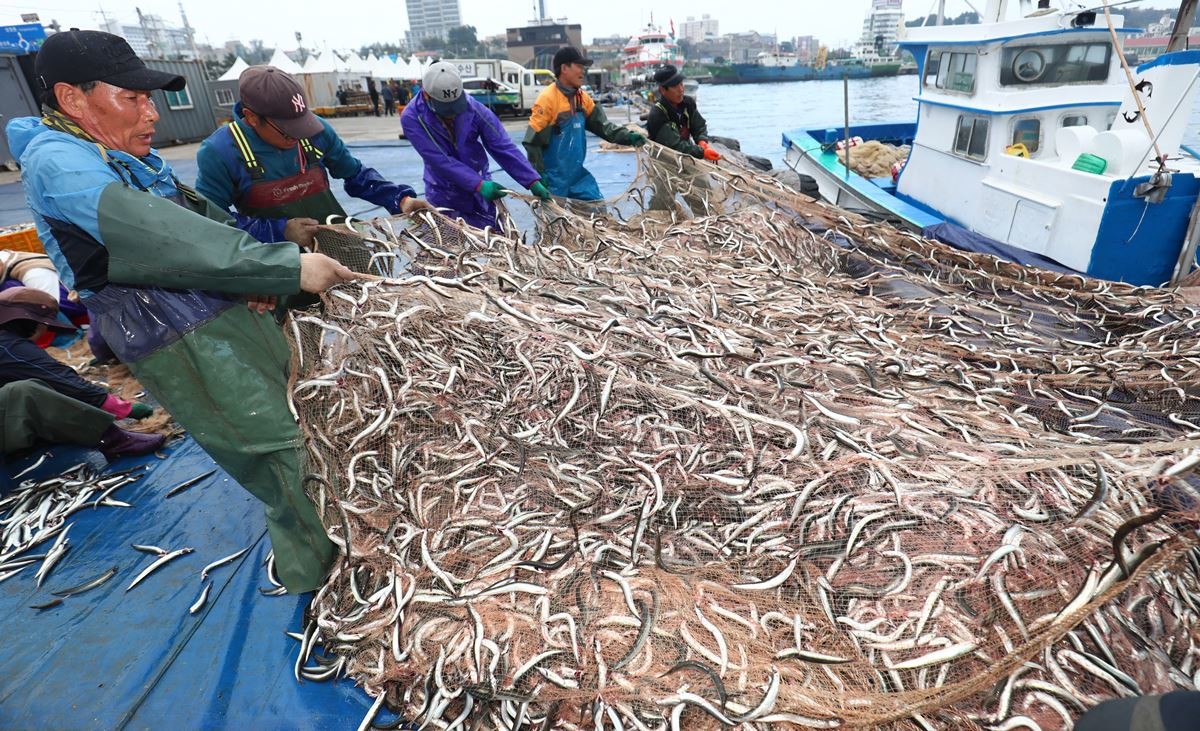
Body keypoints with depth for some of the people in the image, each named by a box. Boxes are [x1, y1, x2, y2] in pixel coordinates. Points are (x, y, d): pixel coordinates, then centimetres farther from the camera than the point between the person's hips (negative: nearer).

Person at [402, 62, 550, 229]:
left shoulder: (474, 109, -14)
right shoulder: (411, 118, -18)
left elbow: (504, 148, -14)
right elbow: (440, 161, -25)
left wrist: (533, 182, -23)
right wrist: (478, 184, -33)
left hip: (480, 197, 2)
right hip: (444, 200, -2)